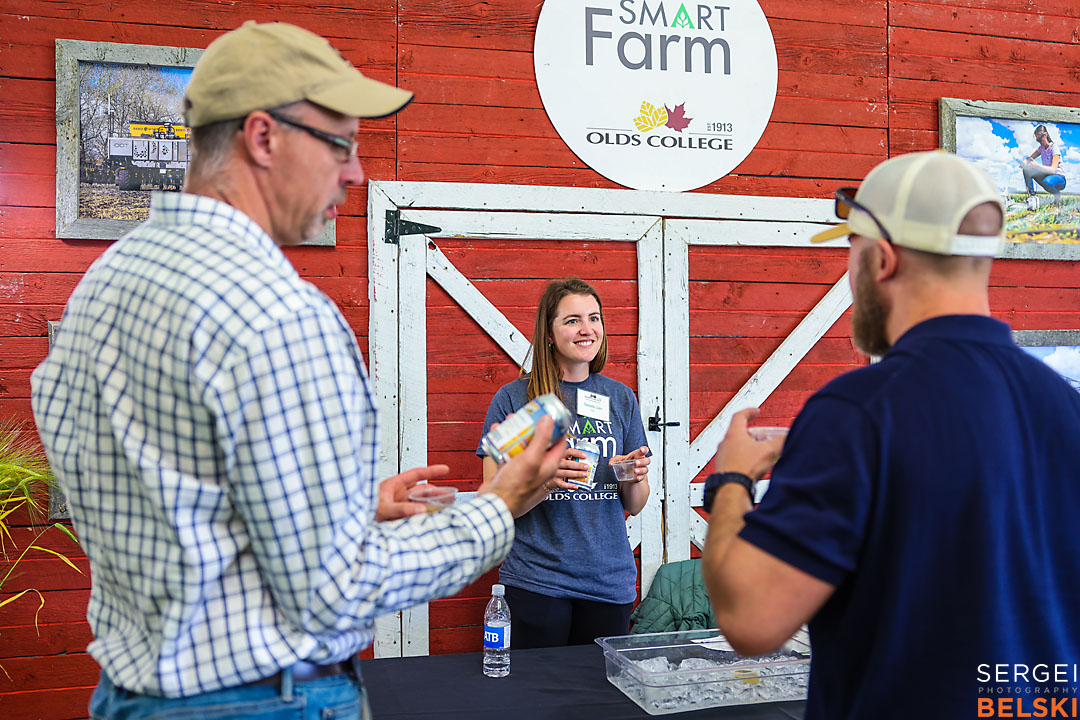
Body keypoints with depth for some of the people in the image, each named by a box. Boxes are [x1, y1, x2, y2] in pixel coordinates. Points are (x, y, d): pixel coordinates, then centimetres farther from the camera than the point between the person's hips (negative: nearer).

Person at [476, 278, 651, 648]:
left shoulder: (620, 398, 6)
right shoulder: (513, 398, -4)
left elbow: (634, 506, 10)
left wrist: (635, 478, -12)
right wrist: (547, 481, -24)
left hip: (610, 579, 3)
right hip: (537, 580, -3)